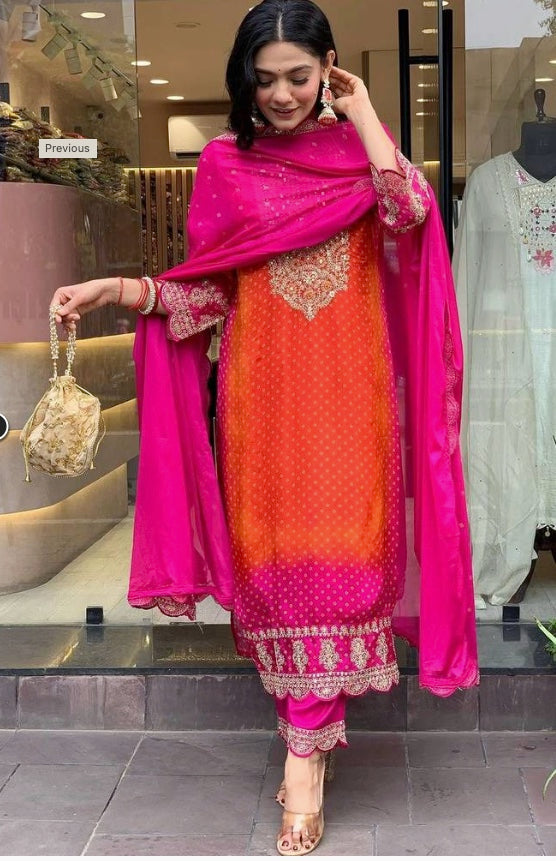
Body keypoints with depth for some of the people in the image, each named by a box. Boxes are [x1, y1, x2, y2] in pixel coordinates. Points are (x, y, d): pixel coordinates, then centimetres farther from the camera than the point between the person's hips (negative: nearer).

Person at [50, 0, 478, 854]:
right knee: (276, 552, 2)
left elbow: (411, 211, -14)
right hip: (263, 386, 1)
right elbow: (211, 288, 7)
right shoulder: (225, 161, 9)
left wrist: (361, 115, -4)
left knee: (335, 549, -6)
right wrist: (116, 289, -6)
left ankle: (305, 745, 3)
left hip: (346, 385, -1)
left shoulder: (361, 146, 8)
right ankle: (315, 723, 17)